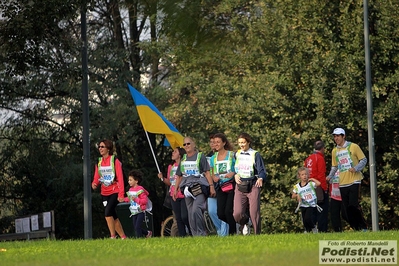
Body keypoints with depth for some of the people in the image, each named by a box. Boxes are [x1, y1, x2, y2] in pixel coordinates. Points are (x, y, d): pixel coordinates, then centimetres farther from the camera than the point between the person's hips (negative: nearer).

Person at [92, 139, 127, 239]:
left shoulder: (115, 161, -7)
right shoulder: (99, 162, 10)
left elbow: (120, 178, -11)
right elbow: (97, 177, 10)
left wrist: (121, 194, -17)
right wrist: (94, 184, -14)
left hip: (115, 192, -6)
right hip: (105, 193, 6)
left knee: (108, 212, -22)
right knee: (113, 216, 8)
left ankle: (113, 236, -16)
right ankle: (123, 237, 18)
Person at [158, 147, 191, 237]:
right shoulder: (171, 166, 15)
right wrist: (162, 178, 2)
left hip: (183, 195, -7)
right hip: (174, 195, 7)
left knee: (184, 217, -12)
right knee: (178, 218, 6)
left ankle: (193, 234, 1)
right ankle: (182, 236, 10)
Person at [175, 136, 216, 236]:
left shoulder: (200, 156, 3)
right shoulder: (183, 159, 19)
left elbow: (207, 172, -2)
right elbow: (180, 176, 23)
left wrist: (211, 186, -9)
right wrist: (176, 189, 16)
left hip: (199, 187, -6)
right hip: (187, 189, 6)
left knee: (196, 211, -23)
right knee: (190, 214, 3)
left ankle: (201, 234, -17)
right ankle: (195, 236, 6)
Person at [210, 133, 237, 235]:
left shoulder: (232, 155, -1)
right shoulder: (213, 158, 13)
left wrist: (233, 174, -20)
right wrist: (214, 177, -2)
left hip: (231, 186, -5)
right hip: (220, 187, 5)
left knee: (228, 211, -15)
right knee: (220, 214, -2)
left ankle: (232, 232, -4)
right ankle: (234, 225, 23)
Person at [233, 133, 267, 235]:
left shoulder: (255, 155, -1)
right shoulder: (236, 154, 12)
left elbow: (262, 170, -6)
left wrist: (260, 178, -27)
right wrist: (235, 175, 2)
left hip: (253, 186, -3)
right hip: (240, 187, 3)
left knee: (254, 213, -5)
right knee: (237, 214, -11)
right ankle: (244, 224, 22)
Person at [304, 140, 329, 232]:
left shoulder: (308, 159, 12)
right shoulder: (320, 158, -10)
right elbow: (321, 175, -15)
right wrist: (325, 188, -12)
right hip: (320, 188, -7)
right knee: (323, 210, -5)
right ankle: (322, 230, -8)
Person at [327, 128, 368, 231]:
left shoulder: (353, 147, 0)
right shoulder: (334, 151, 15)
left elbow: (364, 160, 2)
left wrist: (356, 168, -14)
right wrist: (329, 177, 9)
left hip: (354, 181, -5)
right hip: (342, 183, 5)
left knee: (353, 206, -16)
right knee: (346, 209, -1)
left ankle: (363, 227, -5)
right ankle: (356, 228, 8)